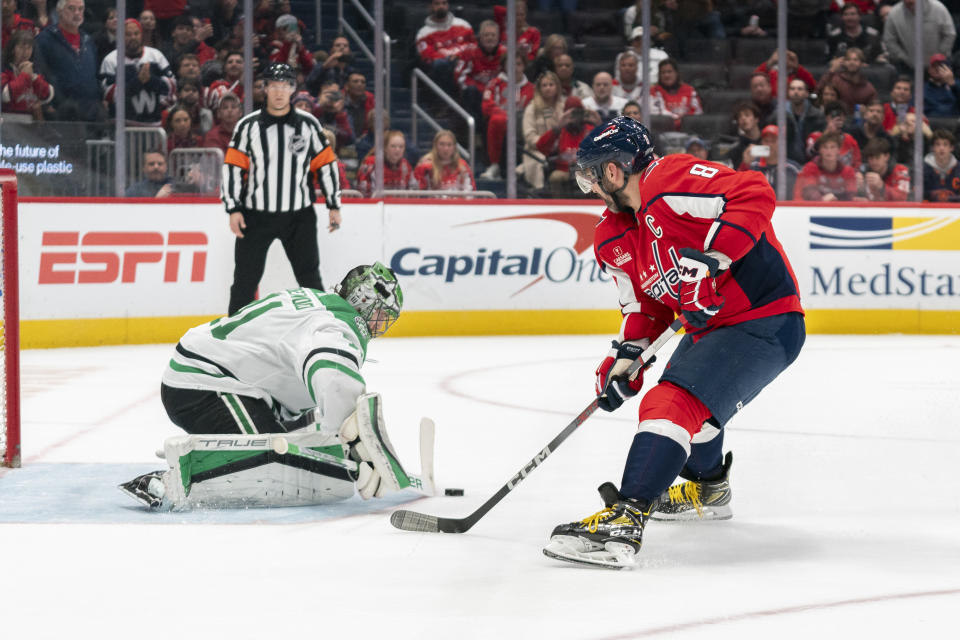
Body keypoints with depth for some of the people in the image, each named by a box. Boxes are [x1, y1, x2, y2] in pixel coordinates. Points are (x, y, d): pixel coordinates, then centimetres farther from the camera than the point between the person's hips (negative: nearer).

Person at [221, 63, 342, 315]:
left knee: (309, 275, 4)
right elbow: (233, 167, -2)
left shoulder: (308, 124, 2)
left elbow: (326, 164, 6)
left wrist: (334, 206, 4)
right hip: (256, 215, -1)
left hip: (299, 215, 1)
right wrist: (233, 209, -8)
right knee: (246, 278, 2)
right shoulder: (248, 125, -2)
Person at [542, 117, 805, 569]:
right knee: (687, 397, 33)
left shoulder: (673, 181, -20)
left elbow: (755, 196, -30)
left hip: (763, 323, -11)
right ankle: (708, 489, 59)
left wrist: (709, 260, -35)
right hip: (709, 325, 11)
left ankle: (624, 522, -30)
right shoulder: (616, 239, 10)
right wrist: (625, 357, 0)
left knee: (672, 404, -23)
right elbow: (647, 304, 15)